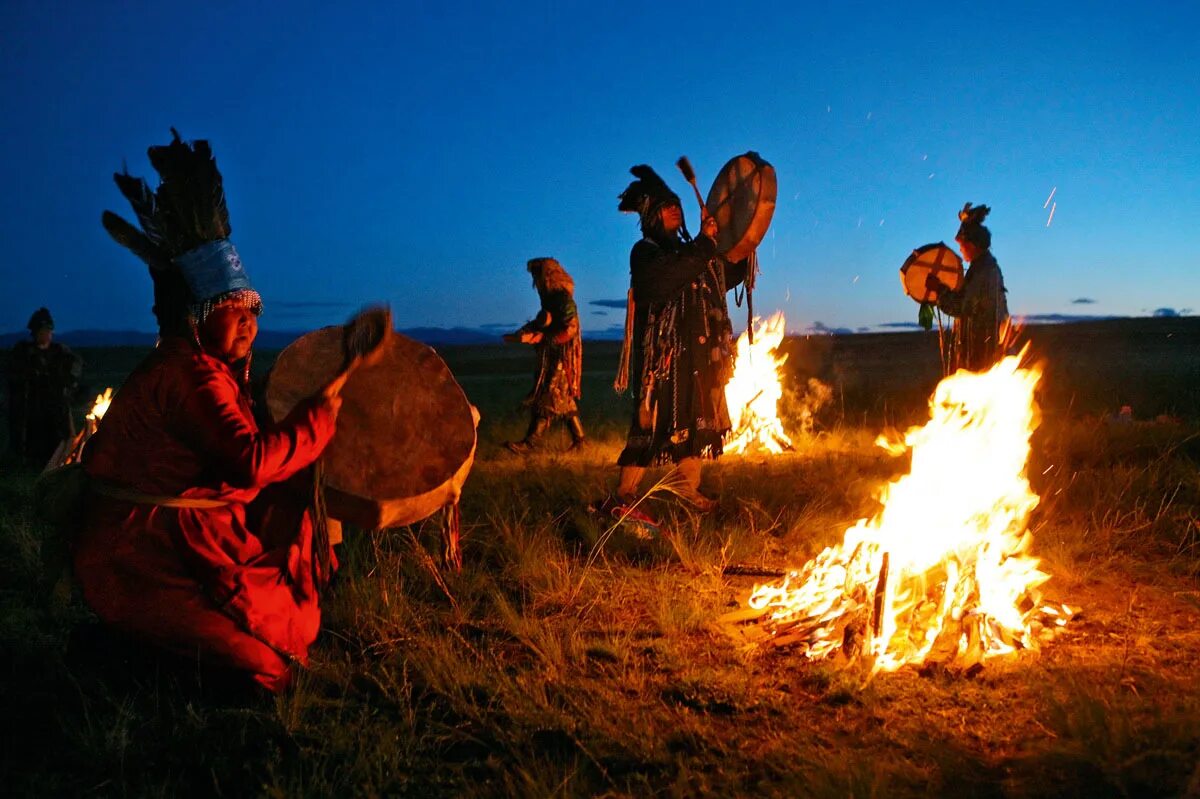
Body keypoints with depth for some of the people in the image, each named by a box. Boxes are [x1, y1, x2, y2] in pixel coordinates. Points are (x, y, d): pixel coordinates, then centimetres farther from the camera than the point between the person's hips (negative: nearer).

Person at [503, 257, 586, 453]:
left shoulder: (564, 300, -16)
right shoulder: (551, 298, 12)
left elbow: (568, 331, -22)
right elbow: (543, 323, 18)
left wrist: (537, 337, -21)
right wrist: (521, 334, 2)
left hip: (561, 360, -9)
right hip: (550, 359, 9)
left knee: (546, 401, -8)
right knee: (564, 401, 13)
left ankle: (529, 444, -8)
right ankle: (578, 438, 21)